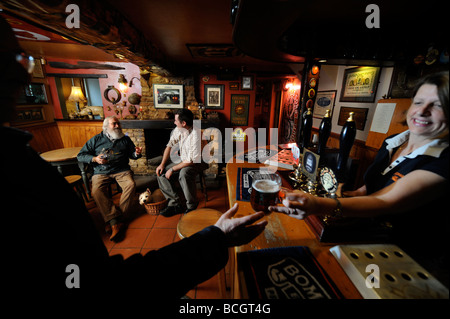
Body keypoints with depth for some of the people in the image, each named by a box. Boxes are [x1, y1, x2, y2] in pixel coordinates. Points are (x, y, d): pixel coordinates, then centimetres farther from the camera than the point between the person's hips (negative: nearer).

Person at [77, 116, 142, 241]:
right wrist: (94, 159, -9)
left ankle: (114, 219, -20)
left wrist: (137, 154, -7)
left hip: (121, 170, 0)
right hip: (101, 172, 0)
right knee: (96, 190, -29)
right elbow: (80, 155, 11)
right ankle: (115, 223, -29)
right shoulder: (96, 140, 12)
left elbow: (132, 155, 17)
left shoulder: (125, 139, 15)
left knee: (131, 185, -30)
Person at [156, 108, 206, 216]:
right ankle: (175, 204, -2)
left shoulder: (195, 135, -28)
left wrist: (172, 169, -20)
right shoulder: (178, 130, -3)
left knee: (184, 174, -37)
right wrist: (162, 164, -1)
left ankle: (192, 206, -16)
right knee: (161, 173, -6)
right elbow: (169, 146, 8)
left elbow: (192, 161, -27)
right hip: (182, 159, 8)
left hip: (196, 162, -8)